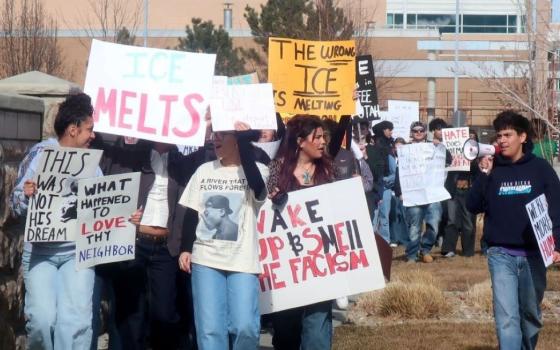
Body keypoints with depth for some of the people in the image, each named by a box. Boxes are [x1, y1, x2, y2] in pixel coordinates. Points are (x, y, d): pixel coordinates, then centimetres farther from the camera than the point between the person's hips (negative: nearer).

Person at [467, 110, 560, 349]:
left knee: (530, 314, 13)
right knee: (506, 317, -10)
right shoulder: (492, 168, 4)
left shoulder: (540, 168, 1)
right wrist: (483, 175, -11)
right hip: (501, 255, 0)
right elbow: (473, 206, -1)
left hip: (533, 255, 0)